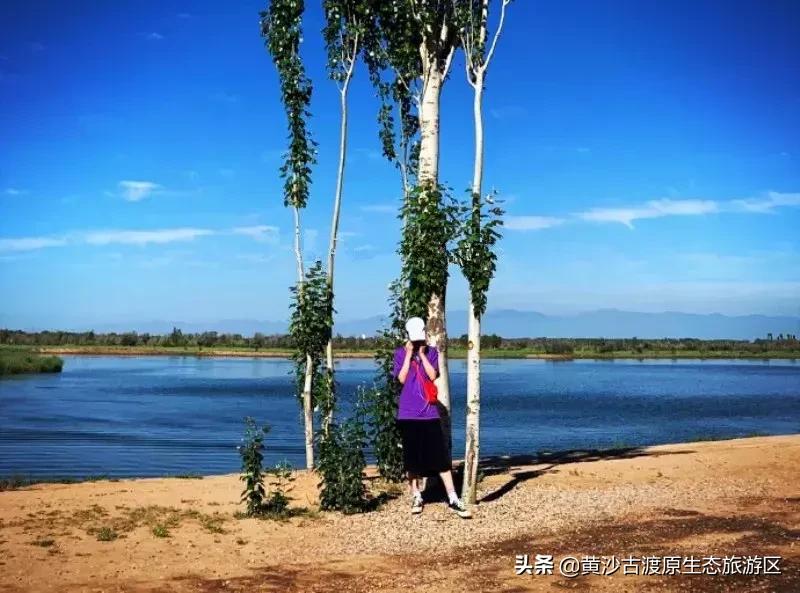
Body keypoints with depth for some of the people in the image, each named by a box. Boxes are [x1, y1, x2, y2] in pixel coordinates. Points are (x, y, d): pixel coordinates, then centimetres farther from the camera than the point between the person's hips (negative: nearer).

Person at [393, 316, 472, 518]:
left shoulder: (432, 352, 5)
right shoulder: (400, 353, 2)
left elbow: (433, 375, -10)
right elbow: (402, 378, -10)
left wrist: (422, 354, -11)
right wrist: (409, 354, -11)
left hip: (429, 413, 0)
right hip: (408, 414, 0)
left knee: (441, 456, -2)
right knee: (411, 457, 8)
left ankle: (453, 499, -1)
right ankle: (416, 496, 21)